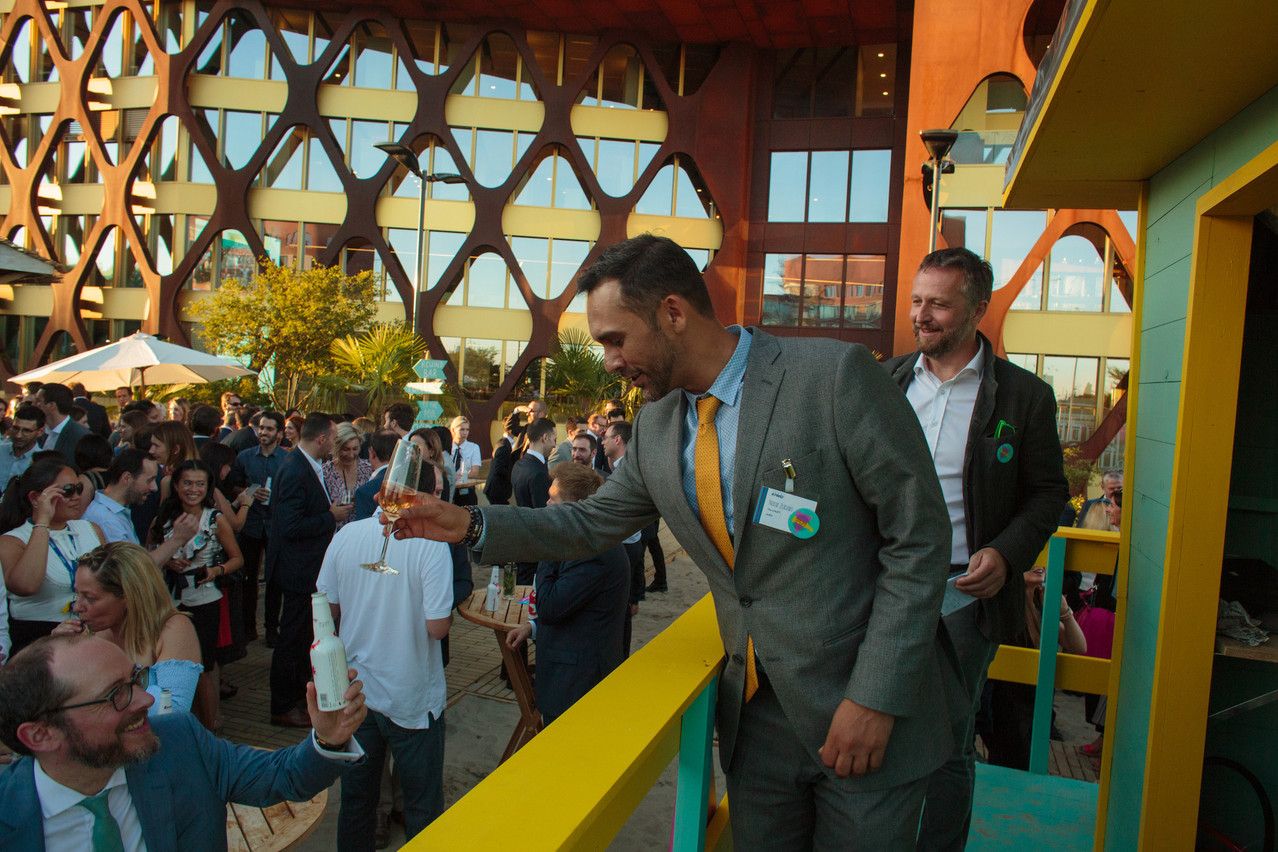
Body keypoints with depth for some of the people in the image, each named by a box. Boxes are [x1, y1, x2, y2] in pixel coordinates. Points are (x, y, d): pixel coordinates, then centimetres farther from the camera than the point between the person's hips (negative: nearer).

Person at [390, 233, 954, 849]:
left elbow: (920, 536, -14)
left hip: (866, 712, -4)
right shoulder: (655, 426, 2)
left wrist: (876, 697, -16)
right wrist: (474, 525, 4)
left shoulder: (836, 375, -17)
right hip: (755, 714, 5)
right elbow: (595, 523, 15)